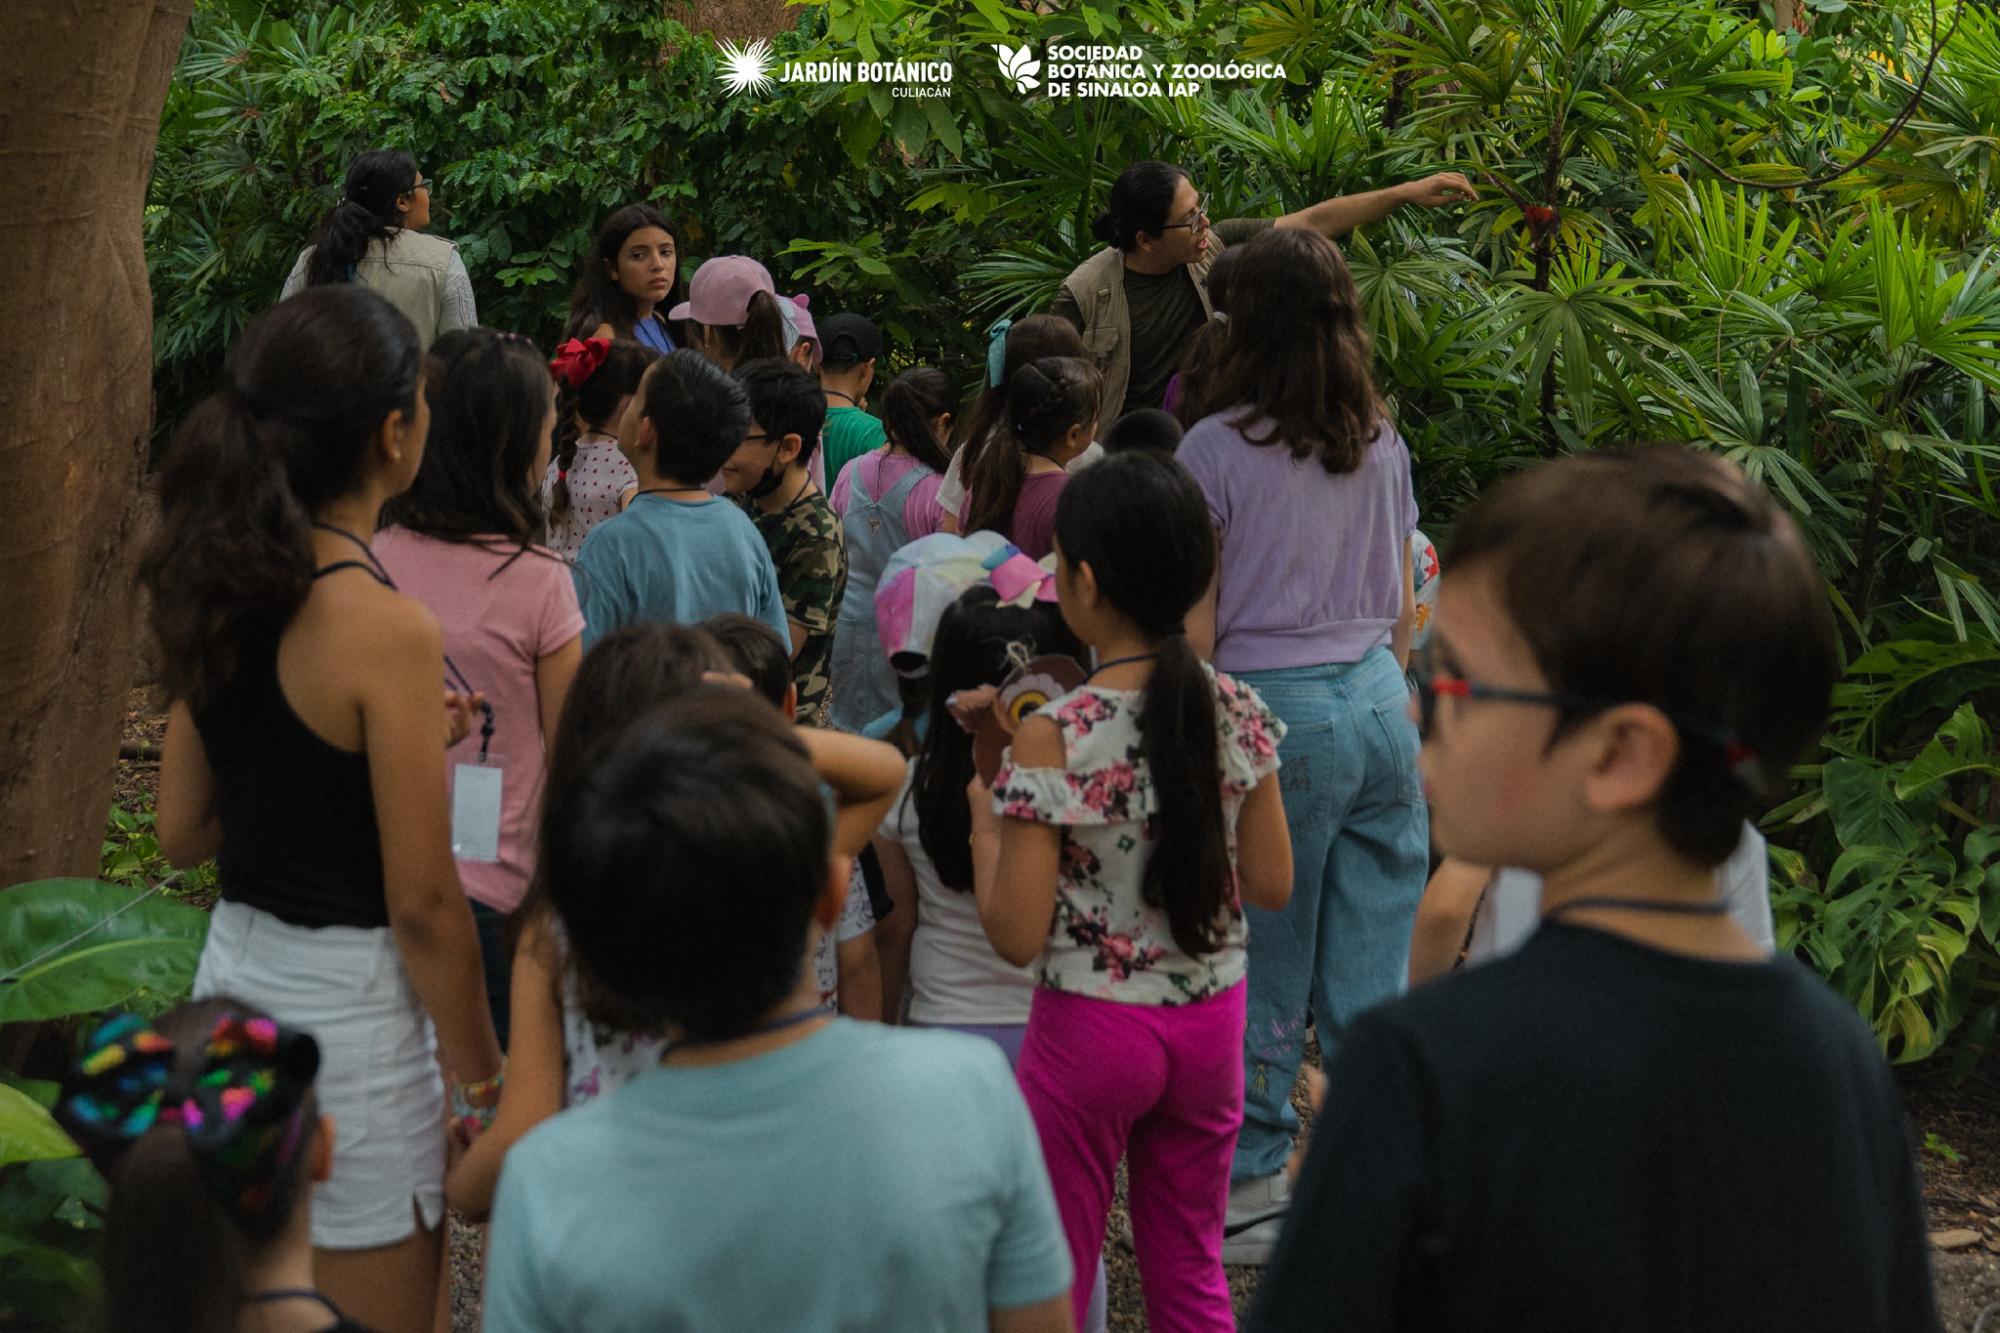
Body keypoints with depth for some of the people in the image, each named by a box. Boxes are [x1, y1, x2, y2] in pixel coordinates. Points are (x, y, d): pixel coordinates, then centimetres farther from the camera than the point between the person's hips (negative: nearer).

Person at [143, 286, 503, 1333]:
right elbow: (423, 904, -17)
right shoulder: (387, 629, -20)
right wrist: (482, 1082, -5)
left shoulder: (218, 598, 2)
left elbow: (182, 833, 11)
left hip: (235, 968, 8)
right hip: (345, 1003, -8)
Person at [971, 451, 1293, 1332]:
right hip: (1211, 1023, 5)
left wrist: (985, 821, -3)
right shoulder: (1237, 714, -7)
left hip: (1090, 1028, -4)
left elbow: (1016, 936, -18)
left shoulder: (1054, 737, -20)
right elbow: (1272, 885, 2)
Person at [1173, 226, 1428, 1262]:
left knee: (1265, 967, 4)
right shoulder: (1382, 441, 7)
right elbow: (1402, 604, 14)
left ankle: (1251, 1186, 14)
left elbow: (1198, 623, -7)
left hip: (1274, 710, -5)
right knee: (1372, 968, 9)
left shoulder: (1218, 446, -9)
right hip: (1381, 707, 5)